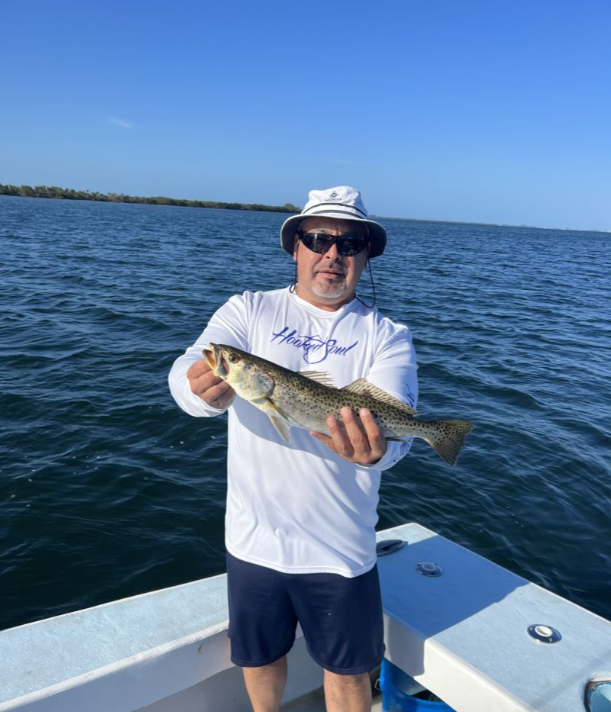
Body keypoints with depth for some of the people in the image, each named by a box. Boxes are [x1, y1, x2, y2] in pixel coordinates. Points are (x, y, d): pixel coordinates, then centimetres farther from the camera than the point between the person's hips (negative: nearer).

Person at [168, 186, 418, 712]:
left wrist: (375, 449, -43)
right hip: (253, 536, 1)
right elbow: (185, 373, -18)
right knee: (259, 657, 23)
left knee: (348, 670, 17)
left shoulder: (386, 336, -4)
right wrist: (203, 389, -42)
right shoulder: (249, 311, -3)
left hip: (340, 546, -1)